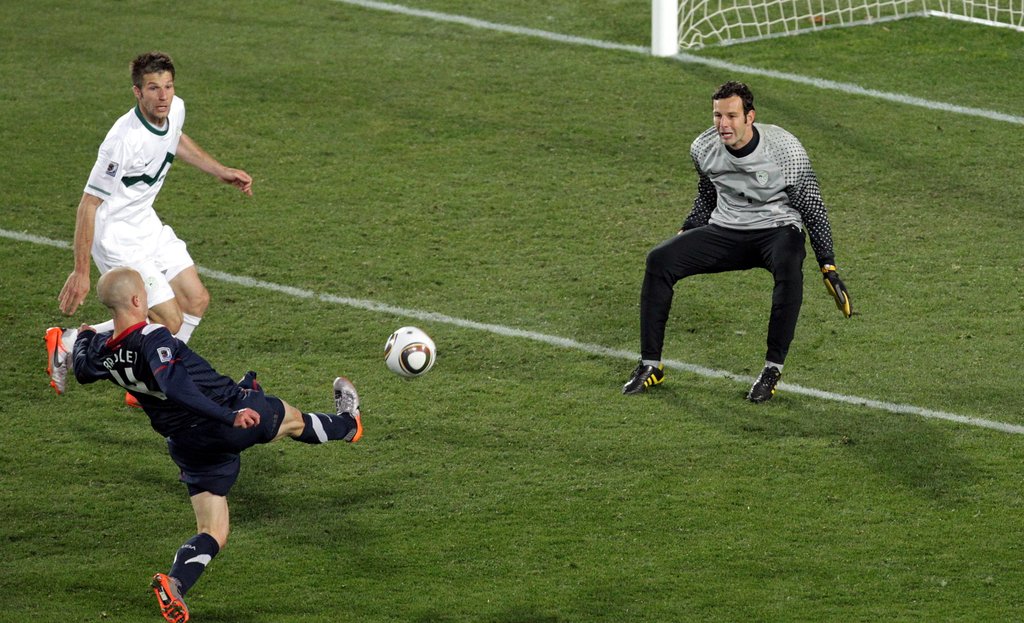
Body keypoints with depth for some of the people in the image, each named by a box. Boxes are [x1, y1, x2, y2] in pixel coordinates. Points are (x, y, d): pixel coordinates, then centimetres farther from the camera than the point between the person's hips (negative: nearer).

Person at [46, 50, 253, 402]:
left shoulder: (175, 110, -7)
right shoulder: (124, 139, -32)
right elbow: (89, 203, -25)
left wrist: (220, 171, 20)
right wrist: (81, 272, -24)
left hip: (147, 225, 9)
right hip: (116, 237, -9)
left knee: (196, 300, 9)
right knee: (170, 322, -8)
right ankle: (67, 343, 4)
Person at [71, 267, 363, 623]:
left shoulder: (103, 351, -4)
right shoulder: (153, 339, -27)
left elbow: (81, 369, 20)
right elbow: (175, 388, -43)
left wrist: (85, 337, 41)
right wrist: (229, 416, -44)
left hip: (188, 445, 6)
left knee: (212, 536, 11)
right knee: (294, 420, 28)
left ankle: (174, 583, -16)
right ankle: (347, 424, 58)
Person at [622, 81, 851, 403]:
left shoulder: (784, 149, -18)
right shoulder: (704, 148, -6)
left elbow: (813, 208, -10)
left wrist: (828, 267, -13)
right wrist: (686, 235, 14)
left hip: (776, 229, -4)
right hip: (724, 231, 4)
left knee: (789, 267, -39)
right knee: (660, 259, -16)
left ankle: (772, 370, -30)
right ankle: (650, 365, -8)